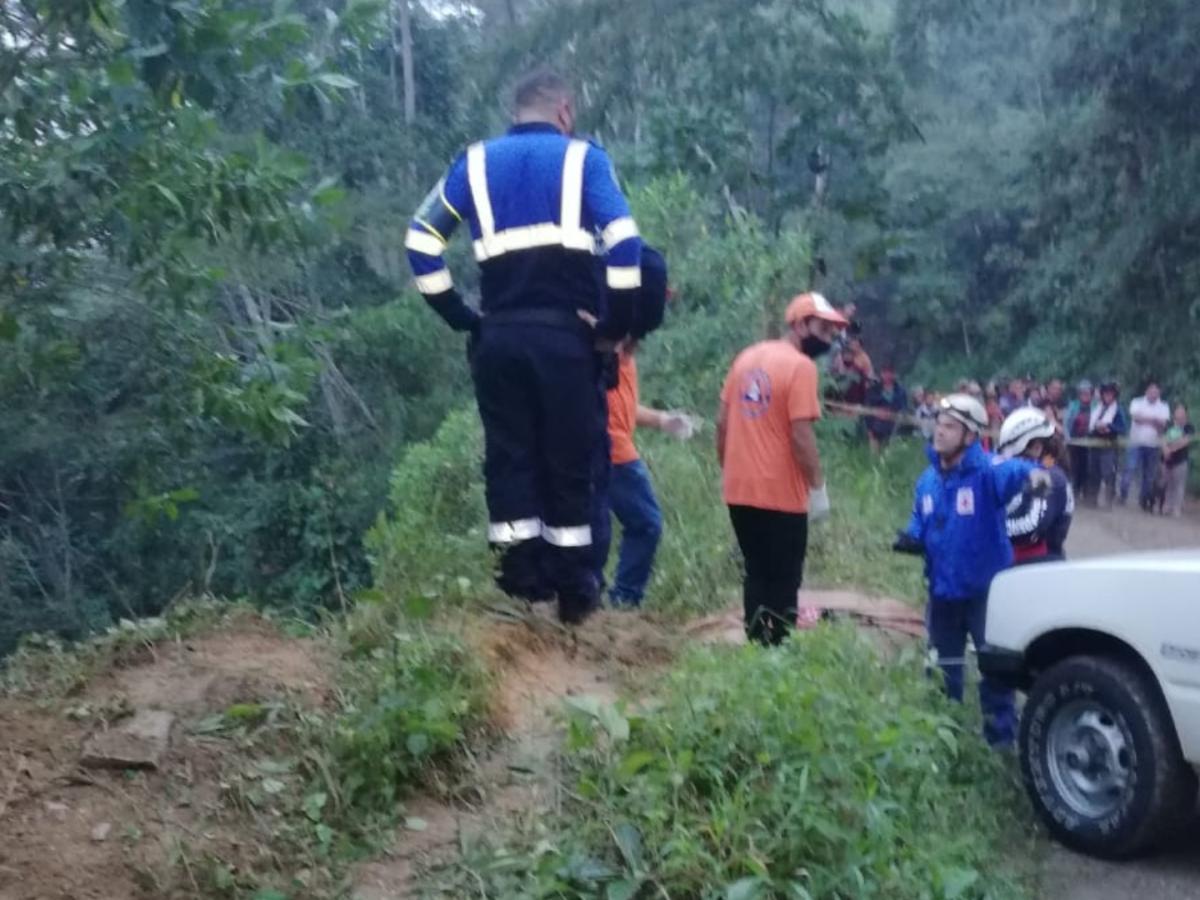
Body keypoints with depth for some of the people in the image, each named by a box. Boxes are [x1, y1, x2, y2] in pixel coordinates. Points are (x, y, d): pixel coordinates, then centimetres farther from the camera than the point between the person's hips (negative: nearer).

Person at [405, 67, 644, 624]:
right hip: (565, 333, -2)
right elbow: (625, 242, -8)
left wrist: (458, 315, 11)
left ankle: (521, 582, 8)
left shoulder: (475, 163, 14)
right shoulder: (583, 159, 5)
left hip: (499, 334, 2)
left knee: (508, 457, 9)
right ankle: (574, 589, 10)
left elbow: (421, 239, 8)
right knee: (570, 460, 5)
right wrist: (618, 323, -1)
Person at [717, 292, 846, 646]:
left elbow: (722, 422, 12)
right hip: (781, 495, -7)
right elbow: (801, 435, -18)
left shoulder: (747, 357, 10)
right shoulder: (800, 366, -13)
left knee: (756, 574, 17)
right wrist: (818, 487, -10)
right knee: (783, 583, 3)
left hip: (739, 490, 7)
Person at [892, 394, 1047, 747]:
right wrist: (909, 539, -9)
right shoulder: (927, 481, 4)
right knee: (943, 672, 16)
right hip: (943, 590, 6)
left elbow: (1010, 471, -39)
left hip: (986, 589, -6)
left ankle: (1001, 740, 16)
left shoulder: (986, 471, -15)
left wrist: (1032, 472, -62)